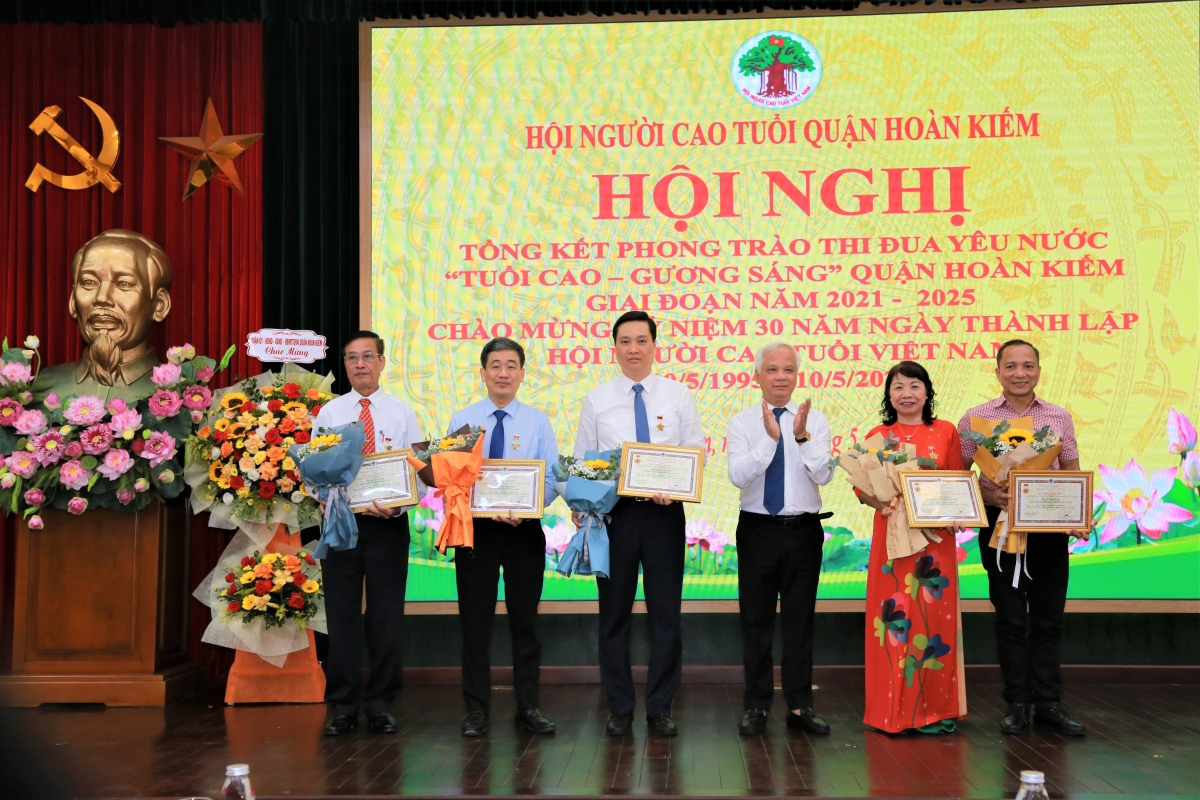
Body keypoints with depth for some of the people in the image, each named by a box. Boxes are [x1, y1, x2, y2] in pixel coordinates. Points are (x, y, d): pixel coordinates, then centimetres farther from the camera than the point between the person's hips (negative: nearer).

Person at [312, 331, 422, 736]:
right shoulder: (328, 413, 8)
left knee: (387, 616, 4)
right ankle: (342, 707, 15)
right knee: (341, 615, 5)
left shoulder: (403, 413, 5)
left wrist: (398, 506, -17)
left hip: (389, 523, -1)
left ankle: (381, 706, 15)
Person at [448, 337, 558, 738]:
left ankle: (528, 708, 17)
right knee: (475, 621, 4)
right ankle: (476, 710, 14)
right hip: (475, 528, 0)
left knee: (525, 620, 8)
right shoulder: (462, 420, 3)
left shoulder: (537, 422, 4)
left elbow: (550, 479, -2)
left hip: (525, 530, 0)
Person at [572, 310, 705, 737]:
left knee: (665, 612, 5)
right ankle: (619, 709, 19)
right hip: (614, 511, 1)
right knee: (614, 613, 7)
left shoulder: (678, 395, 4)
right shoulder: (597, 400, 5)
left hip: (664, 512, 0)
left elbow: (696, 452, 1)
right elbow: (581, 460, 6)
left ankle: (660, 709, 17)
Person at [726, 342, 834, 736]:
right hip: (758, 529, 0)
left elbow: (824, 475, -10)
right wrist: (770, 438, -24)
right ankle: (756, 707, 16)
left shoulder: (815, 420, 2)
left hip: (803, 530, 1)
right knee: (756, 621, 6)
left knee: (800, 619, 7)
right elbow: (738, 475, -14)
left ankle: (800, 706, 18)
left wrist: (802, 437, -24)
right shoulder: (742, 423, 0)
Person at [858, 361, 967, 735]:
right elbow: (862, 487, 4)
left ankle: (935, 708, 11)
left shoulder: (945, 432, 7)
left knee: (934, 615, 1)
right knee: (893, 616, 0)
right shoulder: (877, 436, 6)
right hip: (892, 536, 0)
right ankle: (893, 710, 10)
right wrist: (883, 503, -15)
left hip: (935, 537, 0)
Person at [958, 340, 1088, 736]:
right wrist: (988, 495, -16)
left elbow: (1073, 474, 9)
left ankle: (1049, 703, 17)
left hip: (1049, 525, 2)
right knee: (1011, 618, 4)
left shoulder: (1059, 417, 7)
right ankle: (1017, 704, 14)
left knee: (1048, 617, 7)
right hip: (1000, 524, -2)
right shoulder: (976, 418, 0)